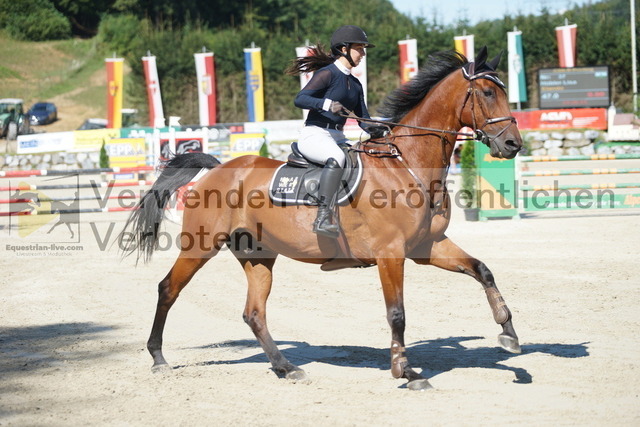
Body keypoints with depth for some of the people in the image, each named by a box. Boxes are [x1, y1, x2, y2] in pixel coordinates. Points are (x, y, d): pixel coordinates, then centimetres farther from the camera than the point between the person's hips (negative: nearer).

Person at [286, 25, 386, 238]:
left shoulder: (355, 84, 18)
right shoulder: (327, 74, -6)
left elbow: (363, 119, 15)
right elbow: (300, 99, -17)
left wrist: (373, 129, -8)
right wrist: (327, 104, -32)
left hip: (338, 138, 9)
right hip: (314, 135, -9)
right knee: (336, 157, -38)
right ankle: (323, 217, -45)